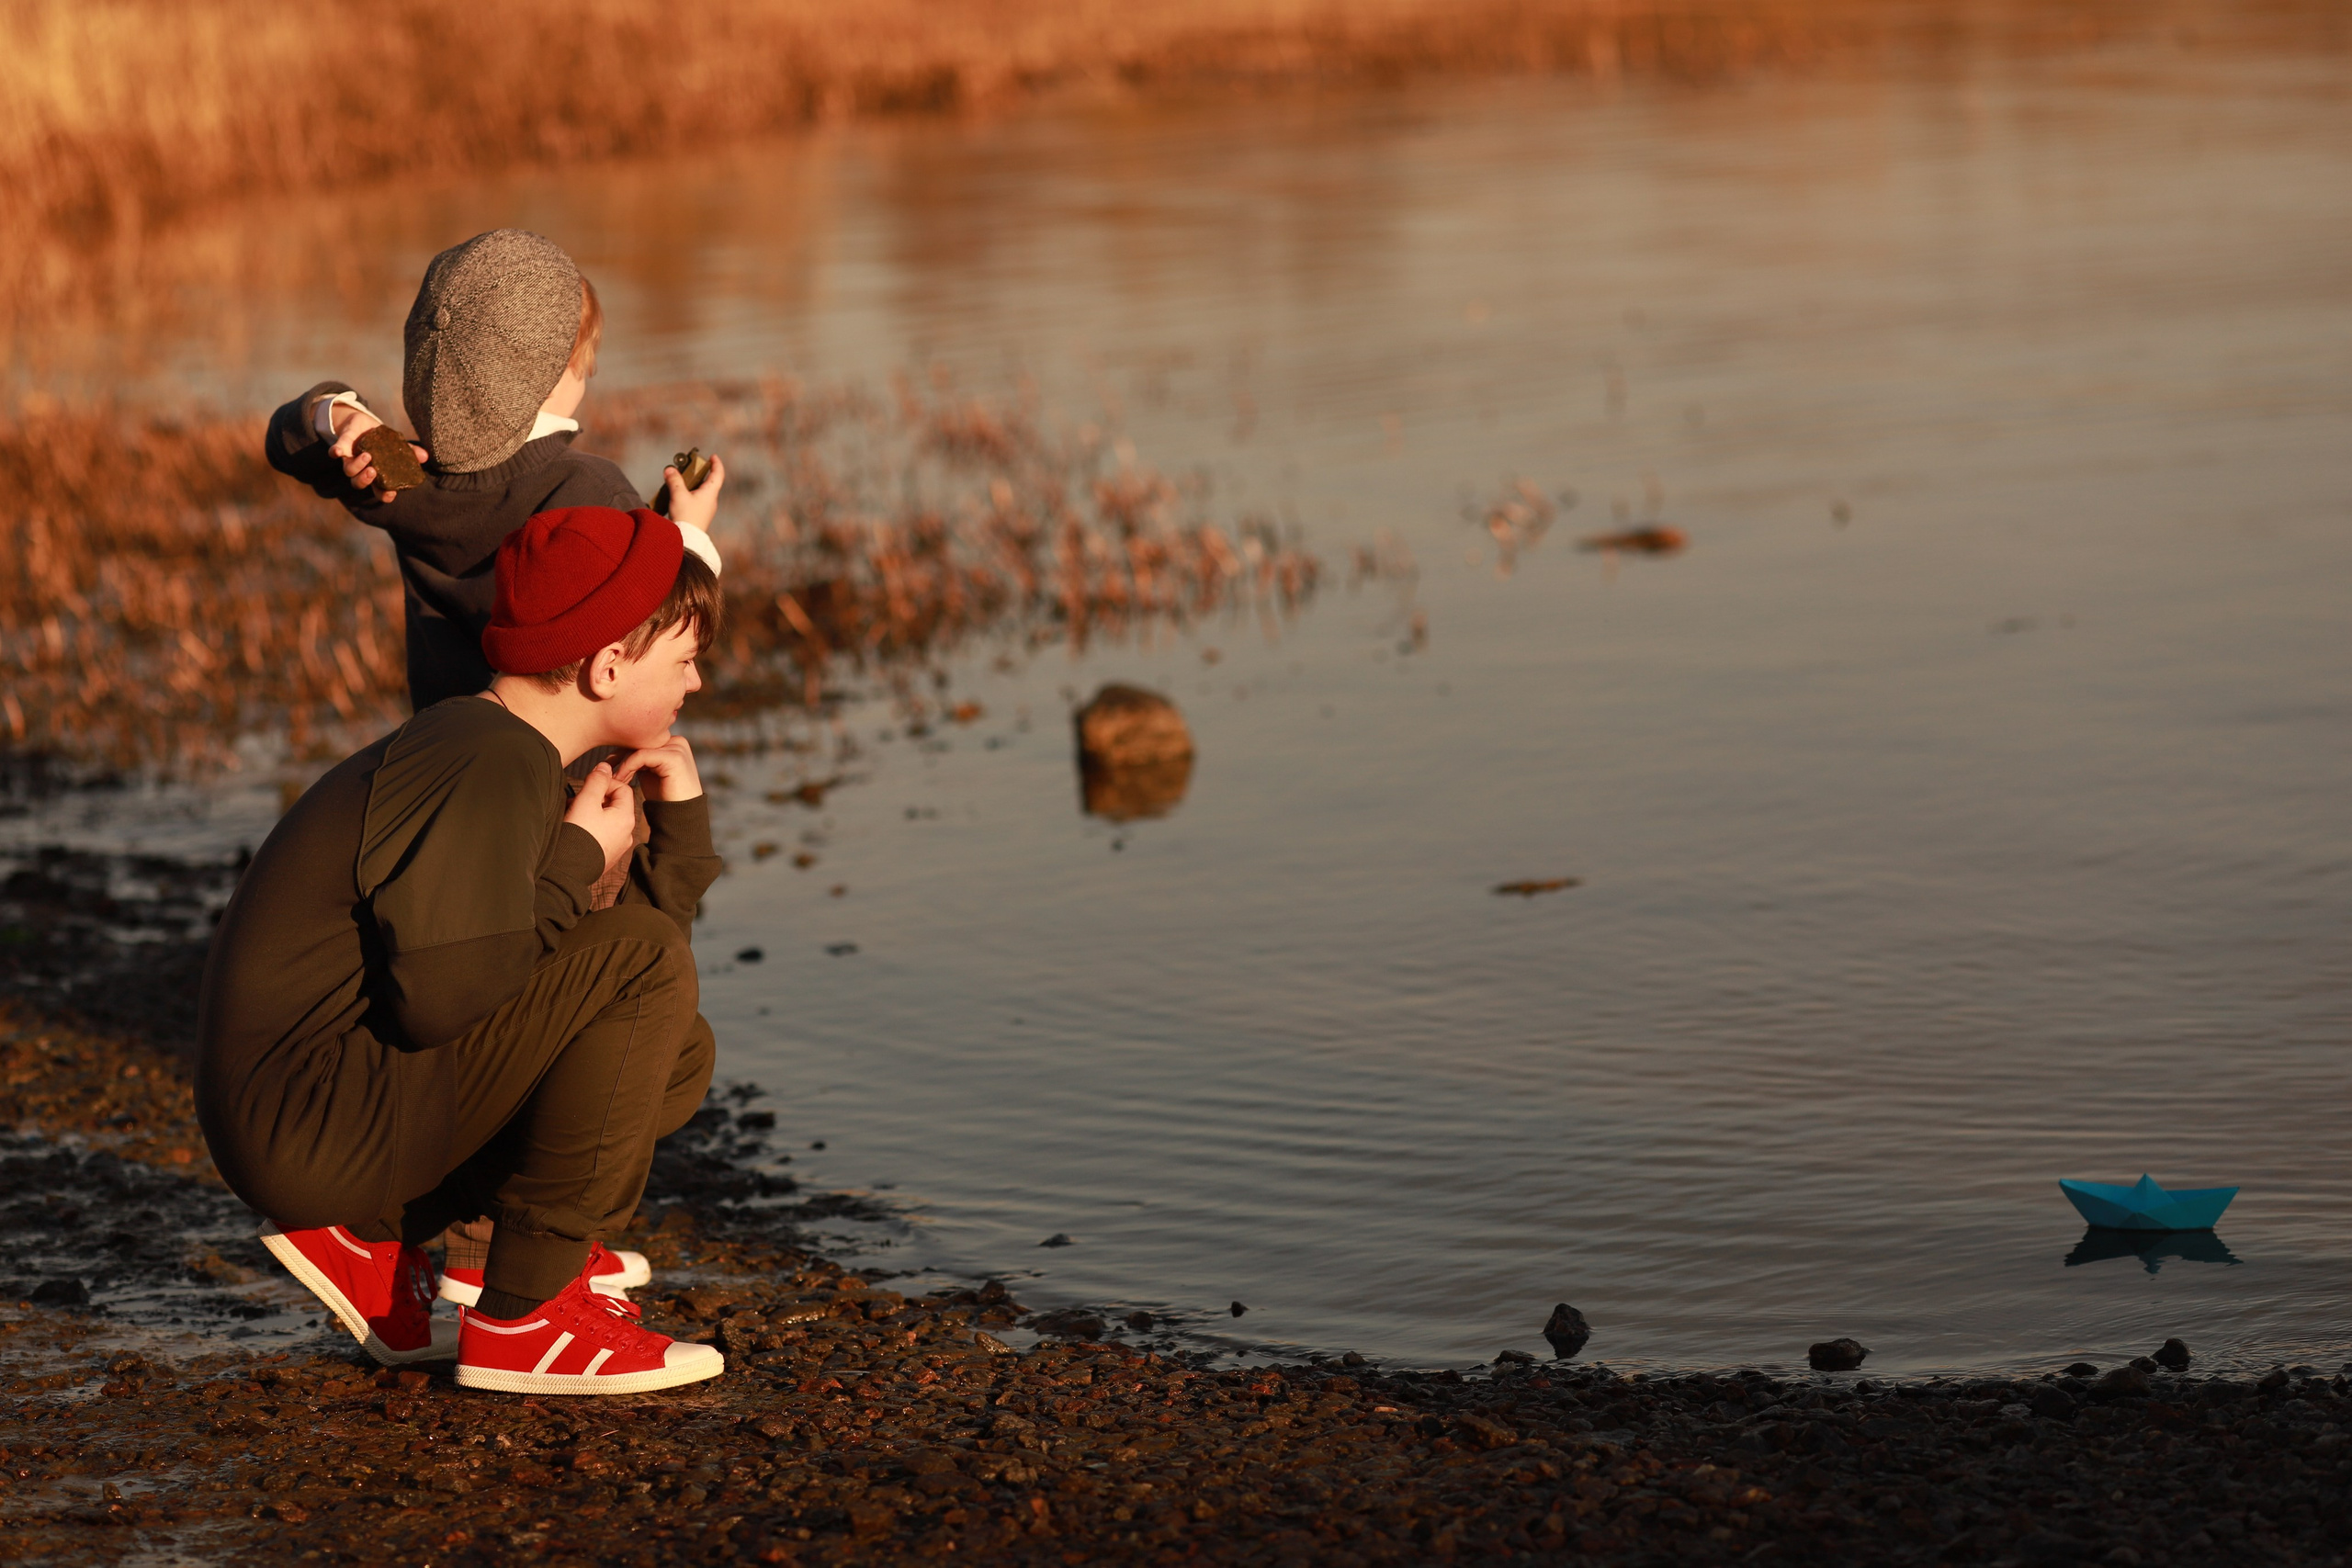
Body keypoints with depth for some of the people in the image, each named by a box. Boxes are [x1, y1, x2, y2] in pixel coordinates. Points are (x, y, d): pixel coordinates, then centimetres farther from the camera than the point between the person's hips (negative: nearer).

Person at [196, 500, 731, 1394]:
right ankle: (526, 1316, -12)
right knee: (642, 960, -18)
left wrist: (679, 818, 5)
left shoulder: (507, 753, 15)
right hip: (304, 1119, -10)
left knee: (678, 1054, 16)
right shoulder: (491, 764, -16)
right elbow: (437, 994, -27)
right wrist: (579, 861, -13)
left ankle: (370, 1237, 12)